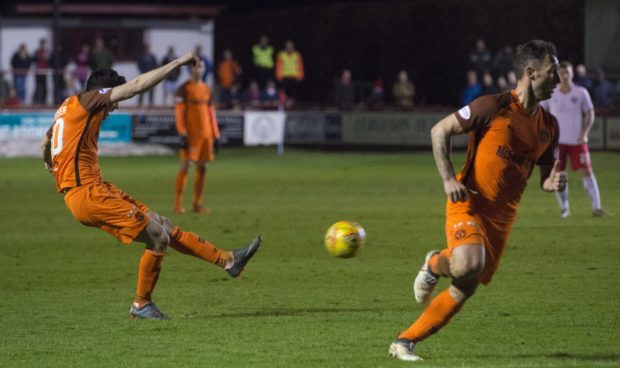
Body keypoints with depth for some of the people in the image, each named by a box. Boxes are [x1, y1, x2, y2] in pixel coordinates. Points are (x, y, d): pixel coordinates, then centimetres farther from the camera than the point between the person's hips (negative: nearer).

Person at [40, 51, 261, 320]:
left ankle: (227, 259, 15)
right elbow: (137, 85, -12)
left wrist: (51, 164, 59)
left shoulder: (66, 109, 20)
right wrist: (178, 63, -8)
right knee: (157, 236, -9)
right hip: (87, 194, -10)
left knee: (163, 227, 11)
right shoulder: (84, 101, -7)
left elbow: (45, 143, 39)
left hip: (96, 192, 10)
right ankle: (141, 305, 3)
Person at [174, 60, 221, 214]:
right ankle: (178, 203, -6)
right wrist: (182, 133, -16)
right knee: (185, 166, -8)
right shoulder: (184, 88, -3)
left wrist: (215, 134, 14)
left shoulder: (207, 89, 15)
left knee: (202, 167, 6)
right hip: (190, 134, -6)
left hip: (205, 133, 6)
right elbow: (179, 110, -8)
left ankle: (197, 204, 12)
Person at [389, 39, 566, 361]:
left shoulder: (548, 126, 9)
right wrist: (448, 178, -15)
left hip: (502, 215, 6)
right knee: (468, 265, -32)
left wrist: (552, 183, -6)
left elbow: (545, 174, 18)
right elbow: (439, 131, -5)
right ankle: (436, 264, 3)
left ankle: (404, 342, 13)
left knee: (466, 288, 3)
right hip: (469, 203, -6)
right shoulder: (494, 107, -10)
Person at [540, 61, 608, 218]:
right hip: (557, 141, 1)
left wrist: (584, 133, -10)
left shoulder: (581, 93, -1)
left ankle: (596, 207, -7)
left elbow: (590, 114, 3)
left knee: (587, 172, -7)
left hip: (577, 141, -1)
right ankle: (564, 208, 12)